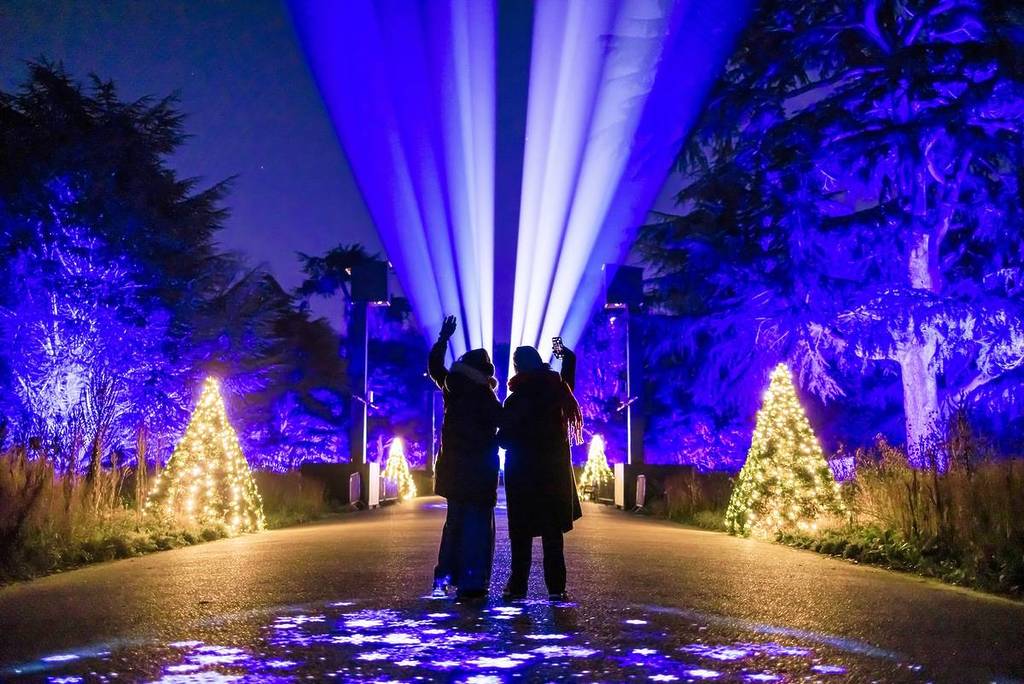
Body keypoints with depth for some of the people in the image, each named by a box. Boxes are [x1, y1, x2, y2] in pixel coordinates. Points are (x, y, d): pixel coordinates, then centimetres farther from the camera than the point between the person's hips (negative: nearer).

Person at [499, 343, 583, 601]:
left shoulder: (515, 400, -11)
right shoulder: (557, 391, 1)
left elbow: (504, 439, -7)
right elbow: (569, 363, 22)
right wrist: (565, 353, 38)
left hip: (522, 472, -3)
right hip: (554, 471, 3)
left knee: (521, 531, 3)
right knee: (553, 532, 6)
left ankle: (518, 585, 3)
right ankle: (556, 587, 3)